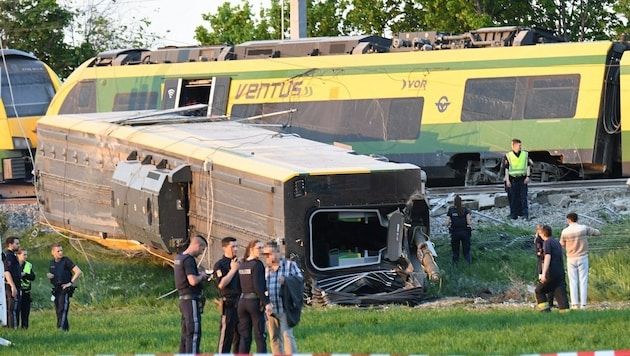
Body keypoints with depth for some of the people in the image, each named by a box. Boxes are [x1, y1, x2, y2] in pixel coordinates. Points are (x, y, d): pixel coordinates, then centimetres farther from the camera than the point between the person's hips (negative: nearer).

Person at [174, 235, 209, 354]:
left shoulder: (179, 258, 14)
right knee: (194, 333, -11)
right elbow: (193, 281, -25)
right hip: (191, 299, -10)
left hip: (183, 298, 10)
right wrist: (201, 276, -6)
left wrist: (200, 276, 13)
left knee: (186, 333, 13)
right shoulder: (189, 260, -16)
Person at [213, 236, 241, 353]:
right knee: (226, 335, -7)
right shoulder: (220, 265, -5)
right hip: (228, 304, -7)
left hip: (240, 303, 7)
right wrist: (233, 270, -14)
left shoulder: (238, 263, 18)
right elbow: (222, 284, -18)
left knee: (239, 335, 10)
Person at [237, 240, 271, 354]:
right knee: (260, 337, -2)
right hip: (255, 301, -7)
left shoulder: (242, 265, 11)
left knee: (244, 337, 7)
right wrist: (266, 302, -17)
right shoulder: (257, 264, -11)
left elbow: (241, 285, 13)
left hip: (242, 301, 7)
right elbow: (258, 286, -18)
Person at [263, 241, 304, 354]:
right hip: (270, 310, 5)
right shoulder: (266, 269, 15)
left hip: (284, 309, -5)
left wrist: (286, 280, -23)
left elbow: (300, 279, -5)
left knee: (287, 335, -13)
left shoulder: (290, 265, 2)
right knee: (274, 338, 7)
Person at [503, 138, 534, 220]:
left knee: (523, 197, -4)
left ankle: (525, 214, -3)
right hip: (512, 179, 0)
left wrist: (528, 176, -3)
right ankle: (513, 214, 10)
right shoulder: (508, 156, 0)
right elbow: (506, 168, 1)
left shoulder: (525, 154, 5)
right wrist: (507, 180, -4)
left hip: (522, 179, 1)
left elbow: (528, 166, 8)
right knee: (513, 198, 2)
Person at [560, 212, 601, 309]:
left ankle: (574, 303, -4)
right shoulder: (583, 228, -7)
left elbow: (562, 245, 7)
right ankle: (583, 304, -3)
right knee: (583, 281, 3)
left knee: (573, 282, 6)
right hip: (583, 258, 0)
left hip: (571, 259, 0)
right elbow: (597, 232, 5)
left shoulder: (565, 232, -6)